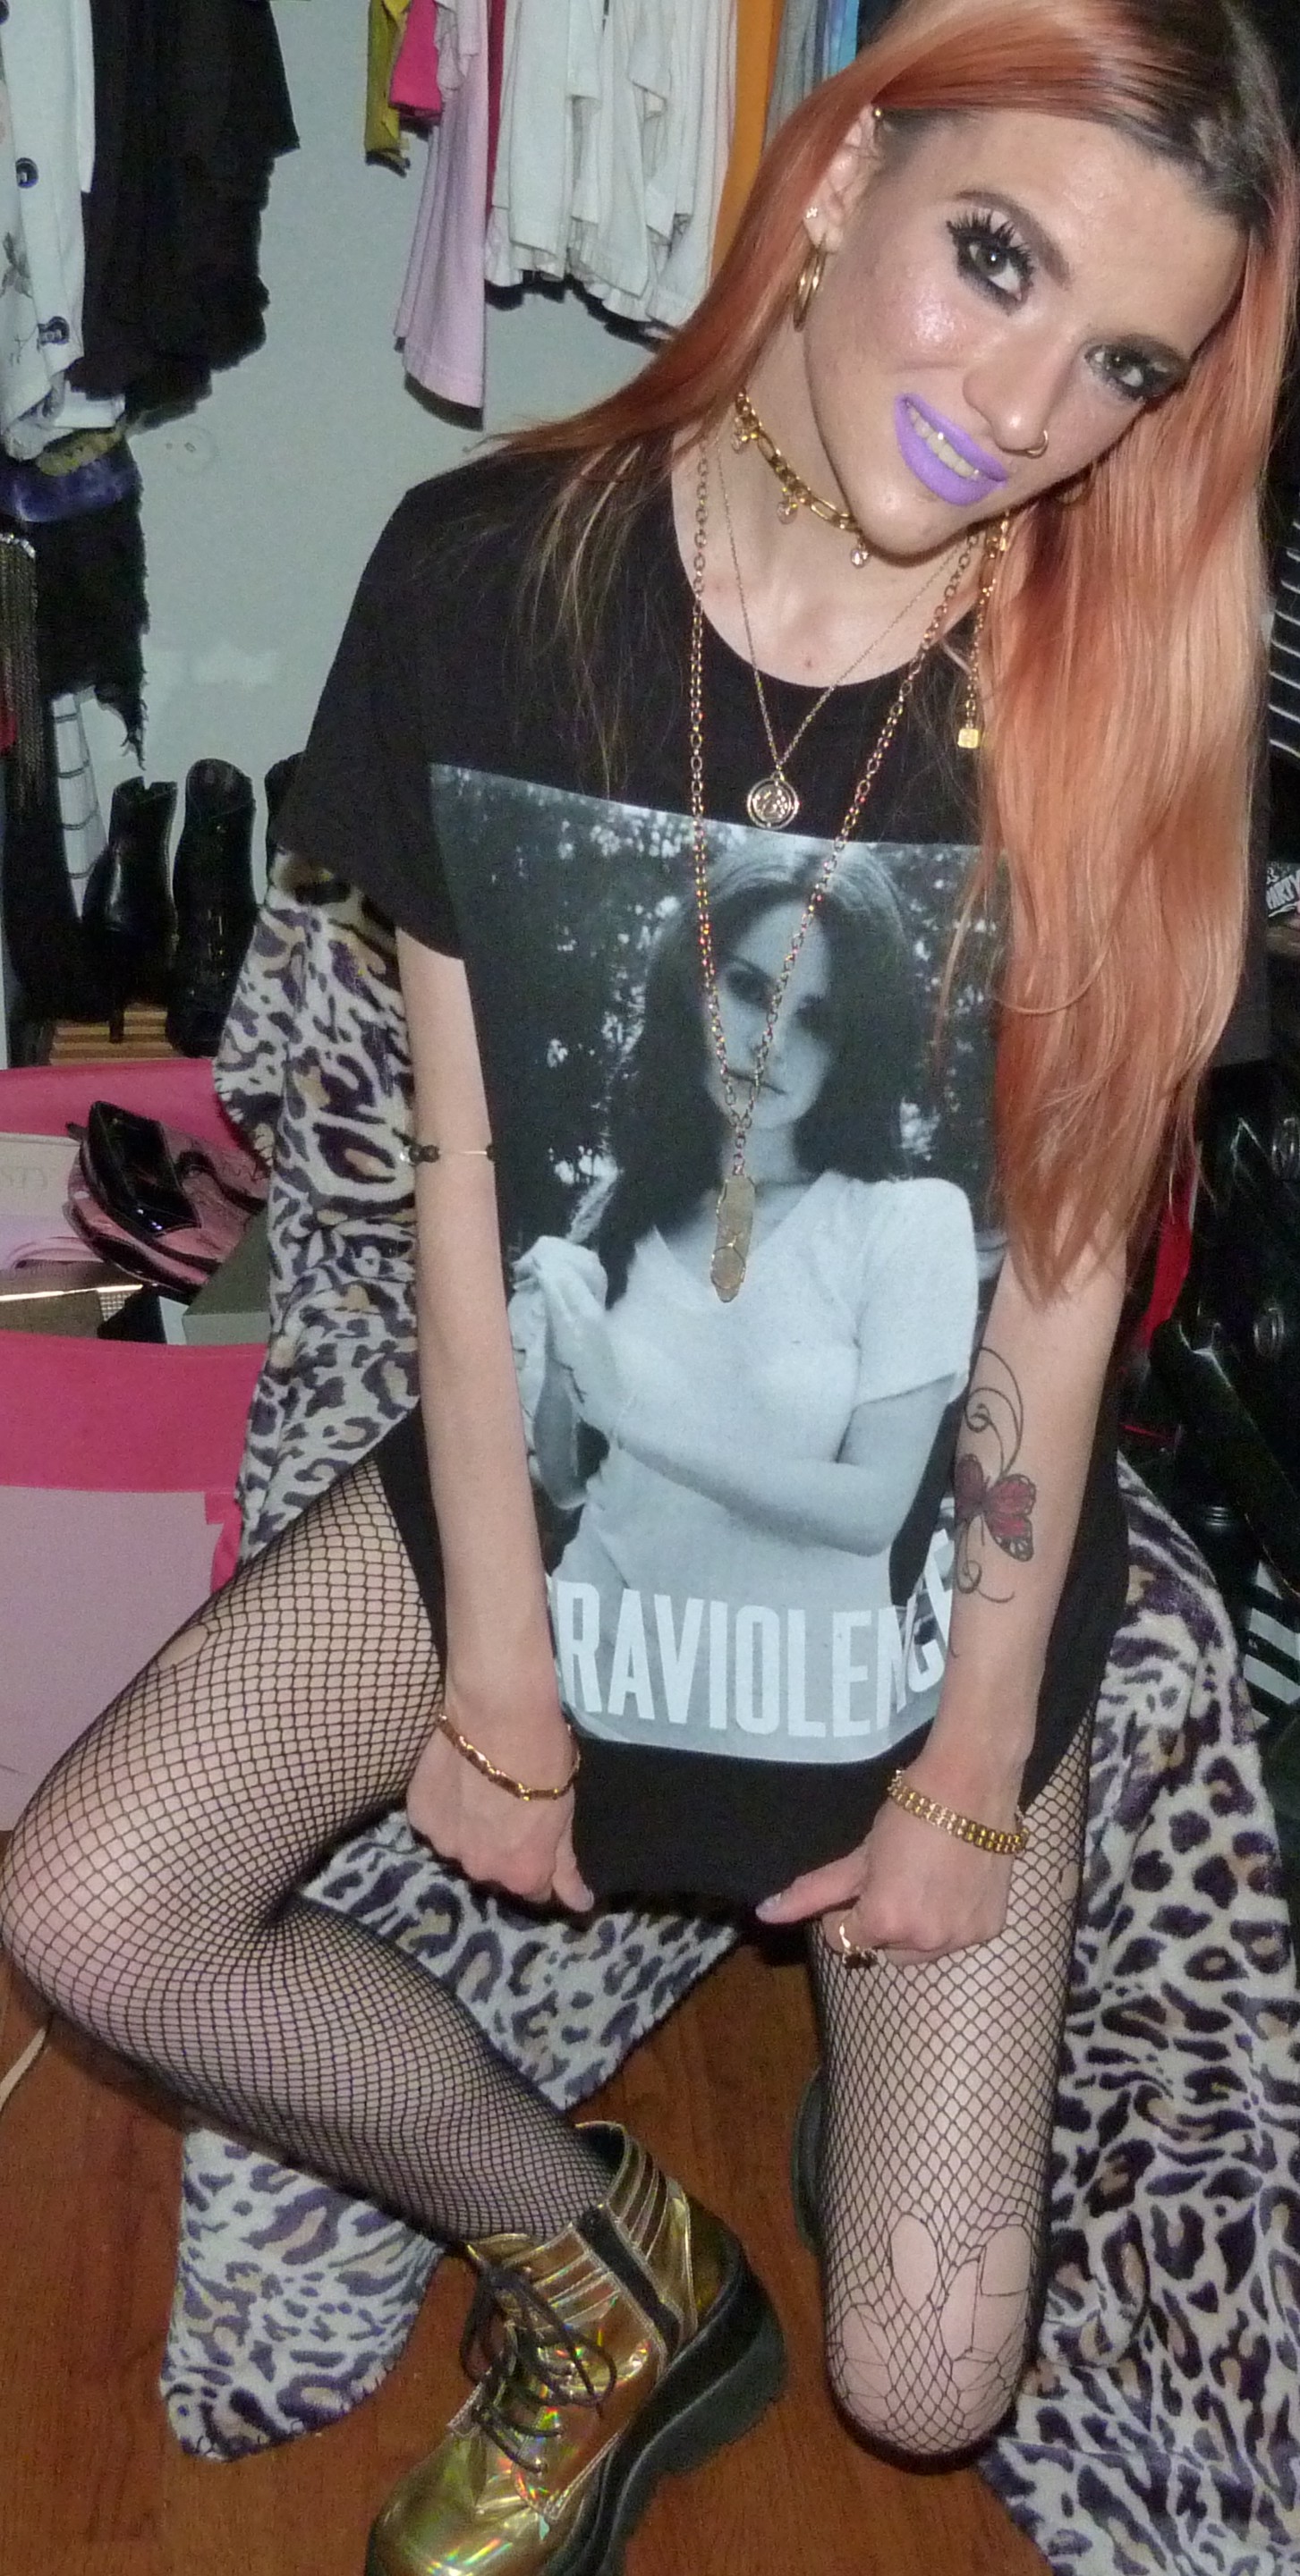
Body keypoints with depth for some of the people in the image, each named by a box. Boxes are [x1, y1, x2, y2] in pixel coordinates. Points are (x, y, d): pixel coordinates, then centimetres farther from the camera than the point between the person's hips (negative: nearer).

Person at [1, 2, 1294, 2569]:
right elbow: (463, 1150, -11)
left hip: (937, 1536, -1)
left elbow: (1061, 1261, -12)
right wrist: (494, 1653, -8)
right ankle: (606, 2267, 13)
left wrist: (973, 1769, -7)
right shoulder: (489, 577, -15)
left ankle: (871, 2003, 34)